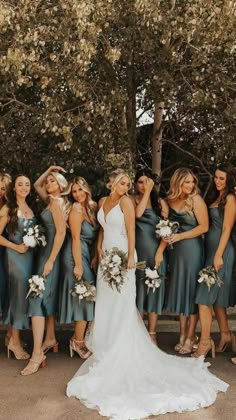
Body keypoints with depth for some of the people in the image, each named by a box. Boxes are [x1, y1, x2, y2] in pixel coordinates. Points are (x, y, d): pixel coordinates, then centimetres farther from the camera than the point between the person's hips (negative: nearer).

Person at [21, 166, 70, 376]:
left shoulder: (57, 202, -13)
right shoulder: (52, 200, 12)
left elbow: (61, 232, -19)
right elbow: (37, 185, 28)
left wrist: (50, 260, -22)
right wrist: (48, 170, 13)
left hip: (50, 252, -10)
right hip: (47, 251, 10)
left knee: (38, 297, -13)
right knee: (47, 296, 16)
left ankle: (37, 354, -14)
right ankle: (50, 338, 28)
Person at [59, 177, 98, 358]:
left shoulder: (93, 206, 8)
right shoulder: (76, 208, -15)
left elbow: (95, 235, 10)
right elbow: (76, 238, -18)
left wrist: (95, 257, 2)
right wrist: (78, 264, -20)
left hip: (87, 254, 8)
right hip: (76, 256, -8)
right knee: (84, 297, -3)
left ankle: (80, 339, 25)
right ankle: (78, 341, 10)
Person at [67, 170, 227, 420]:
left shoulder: (126, 202, -7)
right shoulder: (103, 201, 12)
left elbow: (131, 230, -12)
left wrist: (130, 256, -19)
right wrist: (99, 249, 11)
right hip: (107, 256, 6)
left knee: (121, 303, -2)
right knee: (105, 302, 11)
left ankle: (121, 353, 8)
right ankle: (107, 347, 23)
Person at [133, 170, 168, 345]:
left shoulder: (160, 202, 6)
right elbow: (137, 214, -18)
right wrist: (147, 192, -13)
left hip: (155, 250, 1)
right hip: (137, 251, 0)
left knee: (154, 289, 4)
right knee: (137, 288, 5)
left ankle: (152, 333, 12)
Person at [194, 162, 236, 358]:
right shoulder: (216, 196, 15)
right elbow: (208, 225, 12)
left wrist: (219, 255, -18)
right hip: (210, 248, 8)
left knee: (205, 295, -8)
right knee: (216, 296, 13)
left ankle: (205, 340, 0)